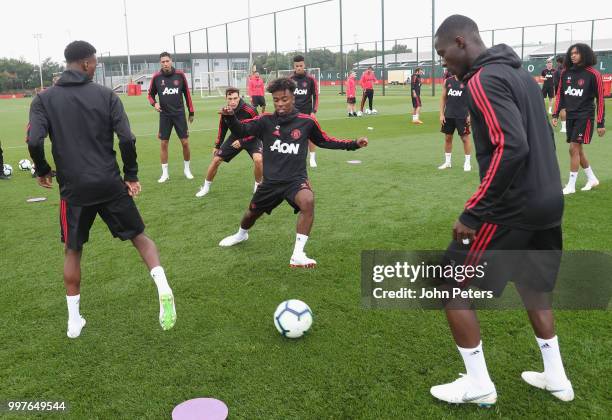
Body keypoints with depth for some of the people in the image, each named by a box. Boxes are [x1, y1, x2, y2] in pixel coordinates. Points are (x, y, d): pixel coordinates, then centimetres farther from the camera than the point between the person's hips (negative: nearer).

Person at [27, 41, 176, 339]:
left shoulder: (44, 99, 1)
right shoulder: (105, 95, -1)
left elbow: (34, 141, -11)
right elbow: (126, 139, -10)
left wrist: (42, 171, 7)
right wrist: (131, 175, 2)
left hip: (74, 189, 1)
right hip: (110, 185, -1)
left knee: (72, 252, 18)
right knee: (139, 236, 13)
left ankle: (74, 320, 22)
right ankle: (163, 289, -11)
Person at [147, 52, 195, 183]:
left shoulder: (180, 75, -2)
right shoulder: (156, 77, -3)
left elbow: (187, 93, 6)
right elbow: (151, 94, 9)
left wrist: (191, 112, 7)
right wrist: (154, 103, -12)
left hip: (179, 114, 0)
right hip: (165, 115, 0)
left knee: (185, 142, 0)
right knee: (164, 144, 2)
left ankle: (187, 169, 19)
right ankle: (165, 173, 13)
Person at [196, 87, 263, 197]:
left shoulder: (250, 110, -29)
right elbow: (222, 129, 4)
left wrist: (242, 141, -26)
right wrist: (217, 146, 12)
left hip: (251, 138, -4)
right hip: (235, 138, 4)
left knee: (258, 159, -30)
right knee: (216, 159, 0)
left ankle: (258, 185, -4)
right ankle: (206, 186, 21)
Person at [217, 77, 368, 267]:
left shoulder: (306, 121, -5)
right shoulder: (265, 121, -6)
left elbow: (325, 141, 9)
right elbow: (241, 131, -17)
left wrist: (354, 144, 2)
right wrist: (230, 117, -38)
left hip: (296, 179, -2)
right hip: (271, 181, 2)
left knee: (308, 201, -34)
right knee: (253, 212, 20)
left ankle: (297, 255, -26)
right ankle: (241, 234, 59)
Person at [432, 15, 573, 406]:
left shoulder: (484, 79, -15)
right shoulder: (518, 72, 14)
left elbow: (511, 148, -26)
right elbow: (542, 139, 17)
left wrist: (472, 213, -23)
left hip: (512, 209, -9)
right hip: (546, 204, 10)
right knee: (532, 286, 25)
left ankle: (479, 385, 13)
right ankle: (556, 378, 34)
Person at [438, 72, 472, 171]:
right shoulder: (447, 81, 7)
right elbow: (443, 98, 11)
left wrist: (470, 115, -11)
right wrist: (441, 114, 4)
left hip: (462, 116, -4)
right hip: (448, 115, 4)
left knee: (465, 138, 2)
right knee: (447, 138, 10)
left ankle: (467, 162, 13)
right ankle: (448, 162, 22)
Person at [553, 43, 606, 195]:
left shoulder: (593, 74, -10)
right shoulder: (565, 72, 3)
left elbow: (600, 99, -8)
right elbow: (560, 94, 12)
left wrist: (600, 123, -10)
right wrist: (555, 114, 6)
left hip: (585, 116, -6)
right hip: (570, 115, 6)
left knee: (574, 148, -10)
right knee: (577, 150, 12)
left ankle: (571, 185, -1)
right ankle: (592, 179, 30)